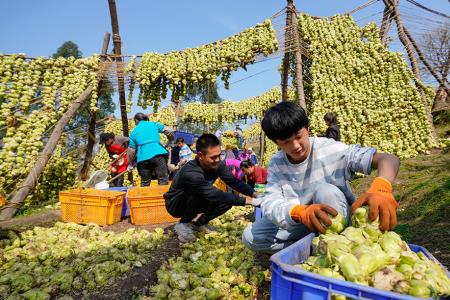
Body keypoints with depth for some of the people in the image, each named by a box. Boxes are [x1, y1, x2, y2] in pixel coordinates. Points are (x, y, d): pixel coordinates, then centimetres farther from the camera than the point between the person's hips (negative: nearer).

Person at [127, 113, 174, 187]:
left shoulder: (133, 132, 18)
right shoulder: (154, 124, 17)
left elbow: (131, 151, 14)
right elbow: (169, 131, 8)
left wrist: (130, 164, 26)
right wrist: (171, 140, 27)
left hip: (142, 158, 2)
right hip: (158, 154, -2)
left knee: (144, 184, 13)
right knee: (163, 180, -3)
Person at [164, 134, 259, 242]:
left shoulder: (217, 165, -17)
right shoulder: (190, 172, -38)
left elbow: (234, 182, -13)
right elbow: (214, 195, -40)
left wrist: (253, 193, -28)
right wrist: (244, 200, -40)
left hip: (194, 202, 6)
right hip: (175, 204, -6)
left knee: (227, 200, -14)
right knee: (196, 192, -36)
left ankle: (197, 222, 6)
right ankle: (183, 224, -12)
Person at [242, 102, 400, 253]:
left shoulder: (330, 149, -21)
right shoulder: (277, 164, -11)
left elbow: (389, 159, -28)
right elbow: (269, 203, -26)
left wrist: (381, 188, -53)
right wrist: (300, 212, -50)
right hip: (303, 223, 4)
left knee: (324, 190, -35)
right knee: (250, 236, -12)